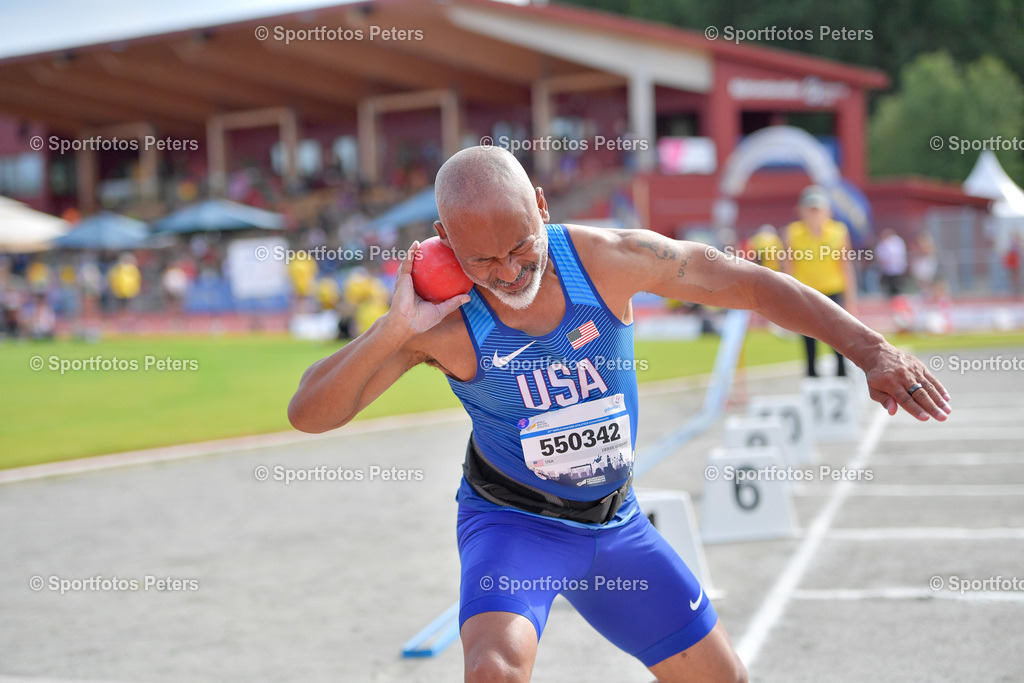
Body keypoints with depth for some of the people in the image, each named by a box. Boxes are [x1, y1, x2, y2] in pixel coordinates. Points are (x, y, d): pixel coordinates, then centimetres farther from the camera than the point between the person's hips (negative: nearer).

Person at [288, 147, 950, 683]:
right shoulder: (441, 320, -22)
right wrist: (397, 328, -36)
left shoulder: (609, 258, -19)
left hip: (615, 520, 4)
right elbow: (308, 414, -23)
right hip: (510, 520, -4)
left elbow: (754, 284, -11)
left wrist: (871, 350, -16)